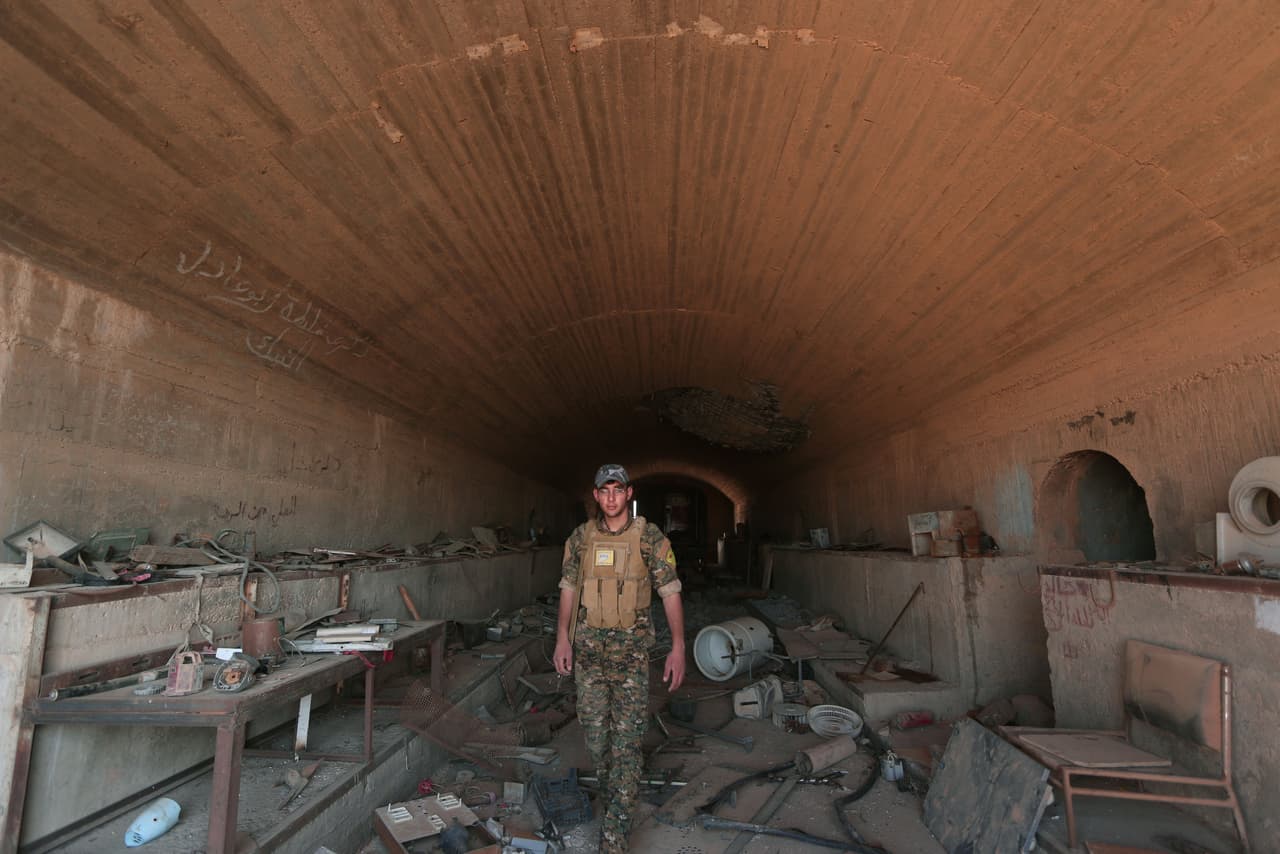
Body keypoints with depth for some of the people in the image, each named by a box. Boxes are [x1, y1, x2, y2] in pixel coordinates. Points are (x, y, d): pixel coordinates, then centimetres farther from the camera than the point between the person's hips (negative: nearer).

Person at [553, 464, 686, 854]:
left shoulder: (650, 538, -8)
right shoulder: (581, 537, 2)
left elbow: (671, 593, -6)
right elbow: (568, 590, 8)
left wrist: (678, 648, -10)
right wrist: (563, 639, 3)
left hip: (632, 650, -3)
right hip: (589, 648, 3)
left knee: (626, 737, -2)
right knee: (595, 733, 12)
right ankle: (611, 791, 40)